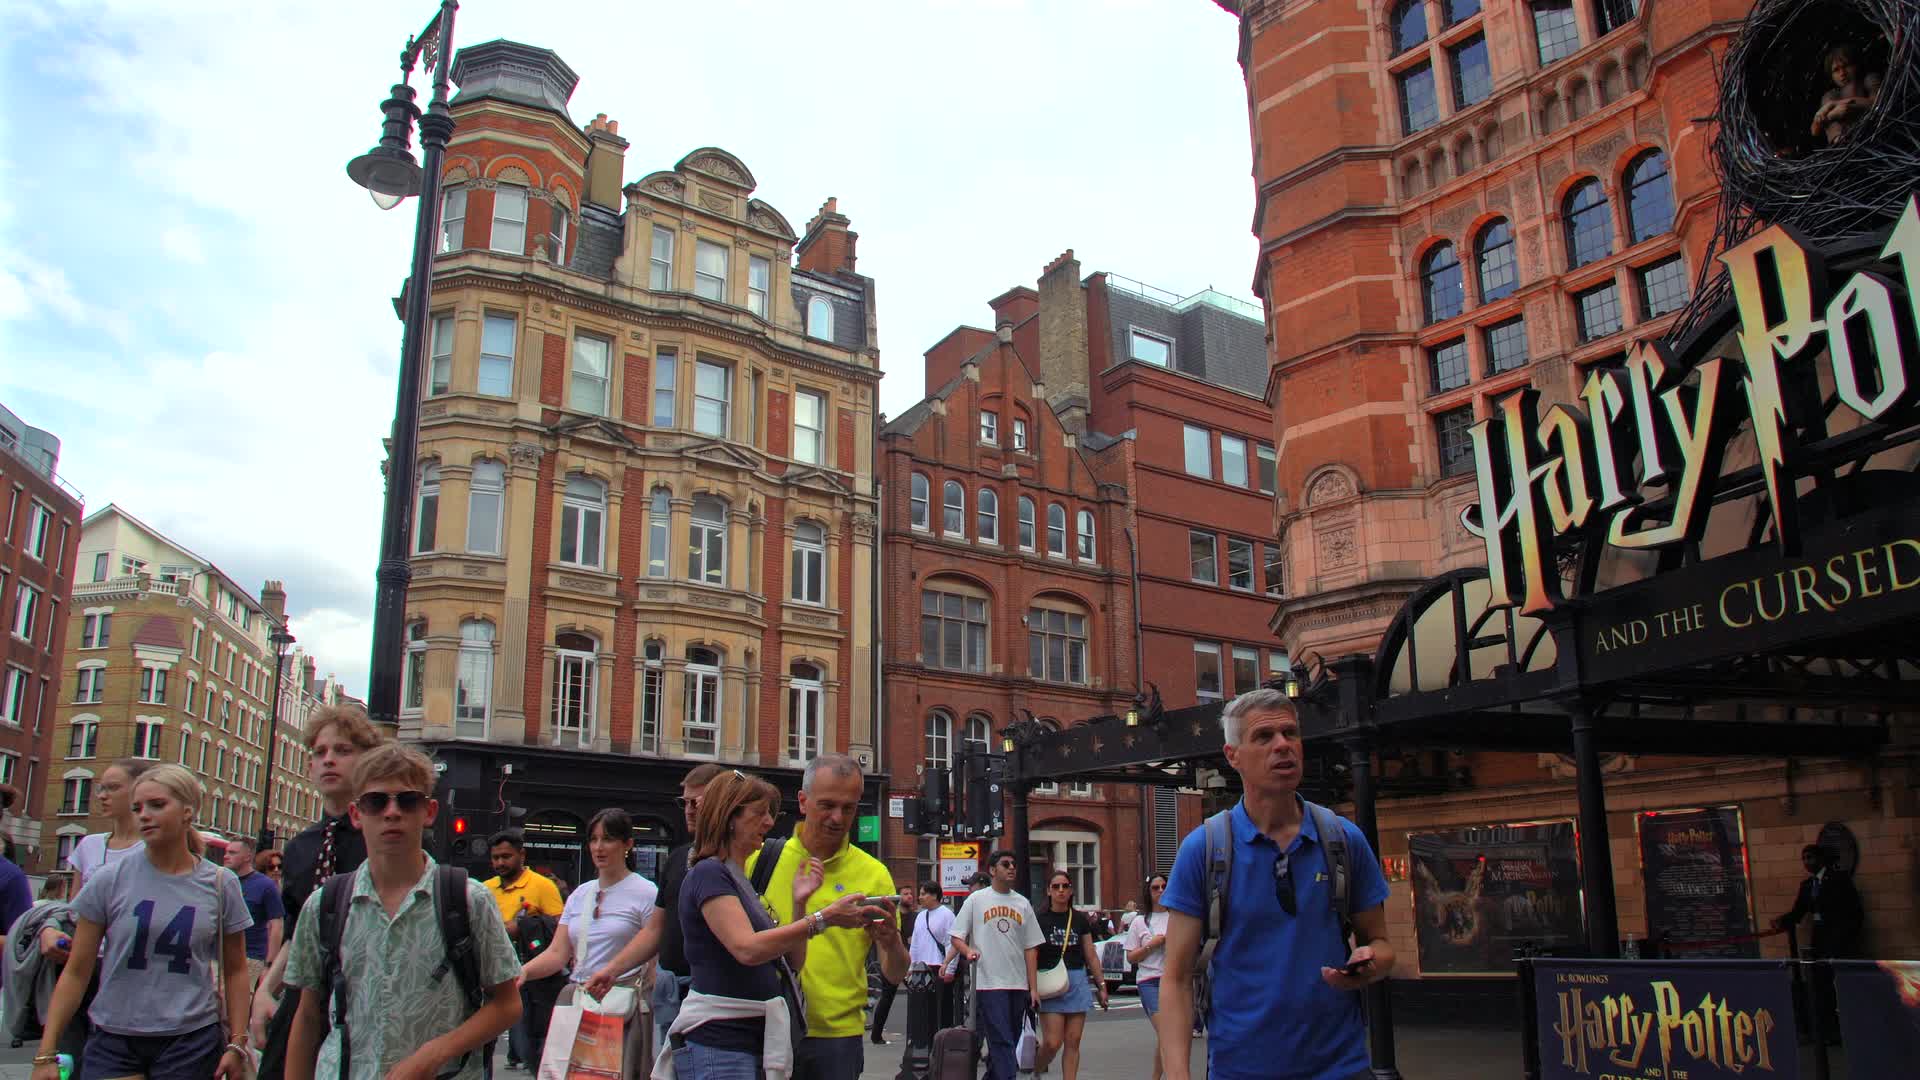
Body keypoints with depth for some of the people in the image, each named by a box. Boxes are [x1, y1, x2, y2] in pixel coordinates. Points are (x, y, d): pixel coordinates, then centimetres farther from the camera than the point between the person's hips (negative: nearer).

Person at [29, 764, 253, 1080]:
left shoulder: (220, 884, -1)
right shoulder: (109, 879, -2)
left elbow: (235, 971, 6)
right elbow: (77, 972, 2)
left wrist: (237, 1044, 1)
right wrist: (46, 1054, -1)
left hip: (192, 1041, 0)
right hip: (112, 1040, 0)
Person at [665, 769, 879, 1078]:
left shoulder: (746, 881, 17)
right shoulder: (709, 874, -10)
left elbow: (793, 963, 14)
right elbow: (747, 948, -25)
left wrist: (799, 904, 0)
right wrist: (823, 919, -27)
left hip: (755, 1039, 9)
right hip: (718, 1043, -9)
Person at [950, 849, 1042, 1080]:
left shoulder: (1022, 903, 14)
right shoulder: (976, 899, 3)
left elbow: (1030, 948, 12)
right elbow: (956, 937, 4)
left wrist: (1033, 987, 6)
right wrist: (968, 950, -18)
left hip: (1018, 984, 5)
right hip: (988, 982, -5)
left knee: (1008, 1041, 10)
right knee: (1001, 1041, -11)